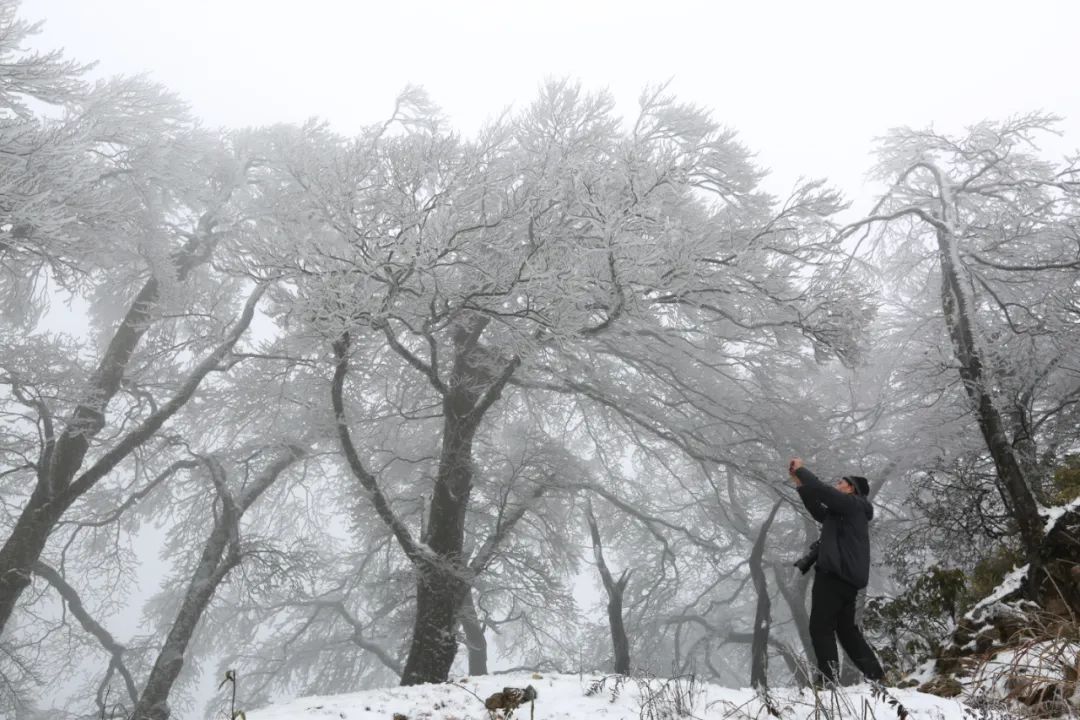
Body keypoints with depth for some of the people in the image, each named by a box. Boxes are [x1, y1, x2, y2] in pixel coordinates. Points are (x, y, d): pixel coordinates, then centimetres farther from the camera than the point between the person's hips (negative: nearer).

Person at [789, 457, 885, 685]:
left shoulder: (853, 504, -3)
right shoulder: (843, 513, 24)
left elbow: (823, 491, -15)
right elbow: (818, 511, 27)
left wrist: (801, 469, -3)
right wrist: (800, 483, 21)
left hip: (836, 574, -10)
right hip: (845, 575, 10)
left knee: (820, 627, -11)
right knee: (846, 628, 15)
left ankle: (827, 680, -17)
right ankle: (877, 678, 15)